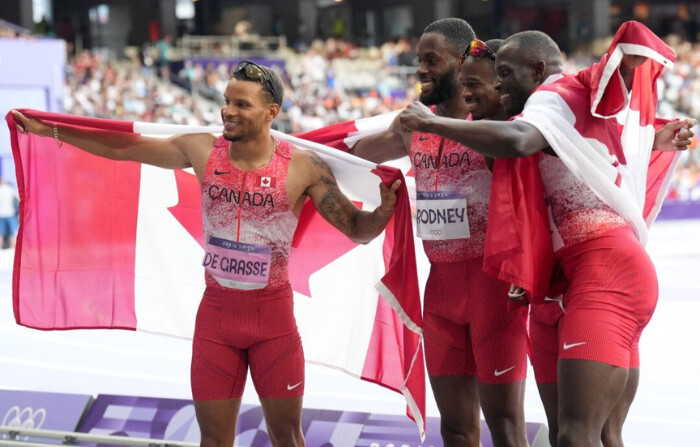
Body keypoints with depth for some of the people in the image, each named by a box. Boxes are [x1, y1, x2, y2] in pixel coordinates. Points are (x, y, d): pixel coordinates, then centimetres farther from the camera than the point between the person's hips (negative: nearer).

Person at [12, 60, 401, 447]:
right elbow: (121, 147, 4)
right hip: (216, 310, 2)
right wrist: (47, 130, 5)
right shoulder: (202, 151, -3)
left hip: (273, 314, -2)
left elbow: (357, 229, -8)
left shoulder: (303, 167, -11)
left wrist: (384, 211, -30)